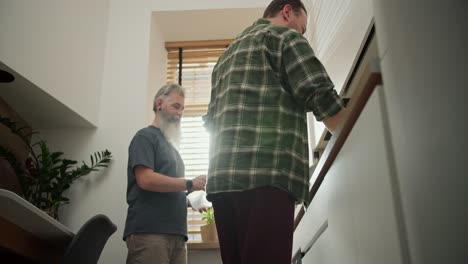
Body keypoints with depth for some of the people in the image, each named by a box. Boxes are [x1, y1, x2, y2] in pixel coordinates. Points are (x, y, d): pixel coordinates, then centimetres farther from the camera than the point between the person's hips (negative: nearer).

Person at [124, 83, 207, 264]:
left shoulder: (170, 145, 25)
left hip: (175, 233, 8)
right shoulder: (146, 137, 1)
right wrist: (190, 184, -9)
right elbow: (146, 180, -15)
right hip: (149, 232, -8)